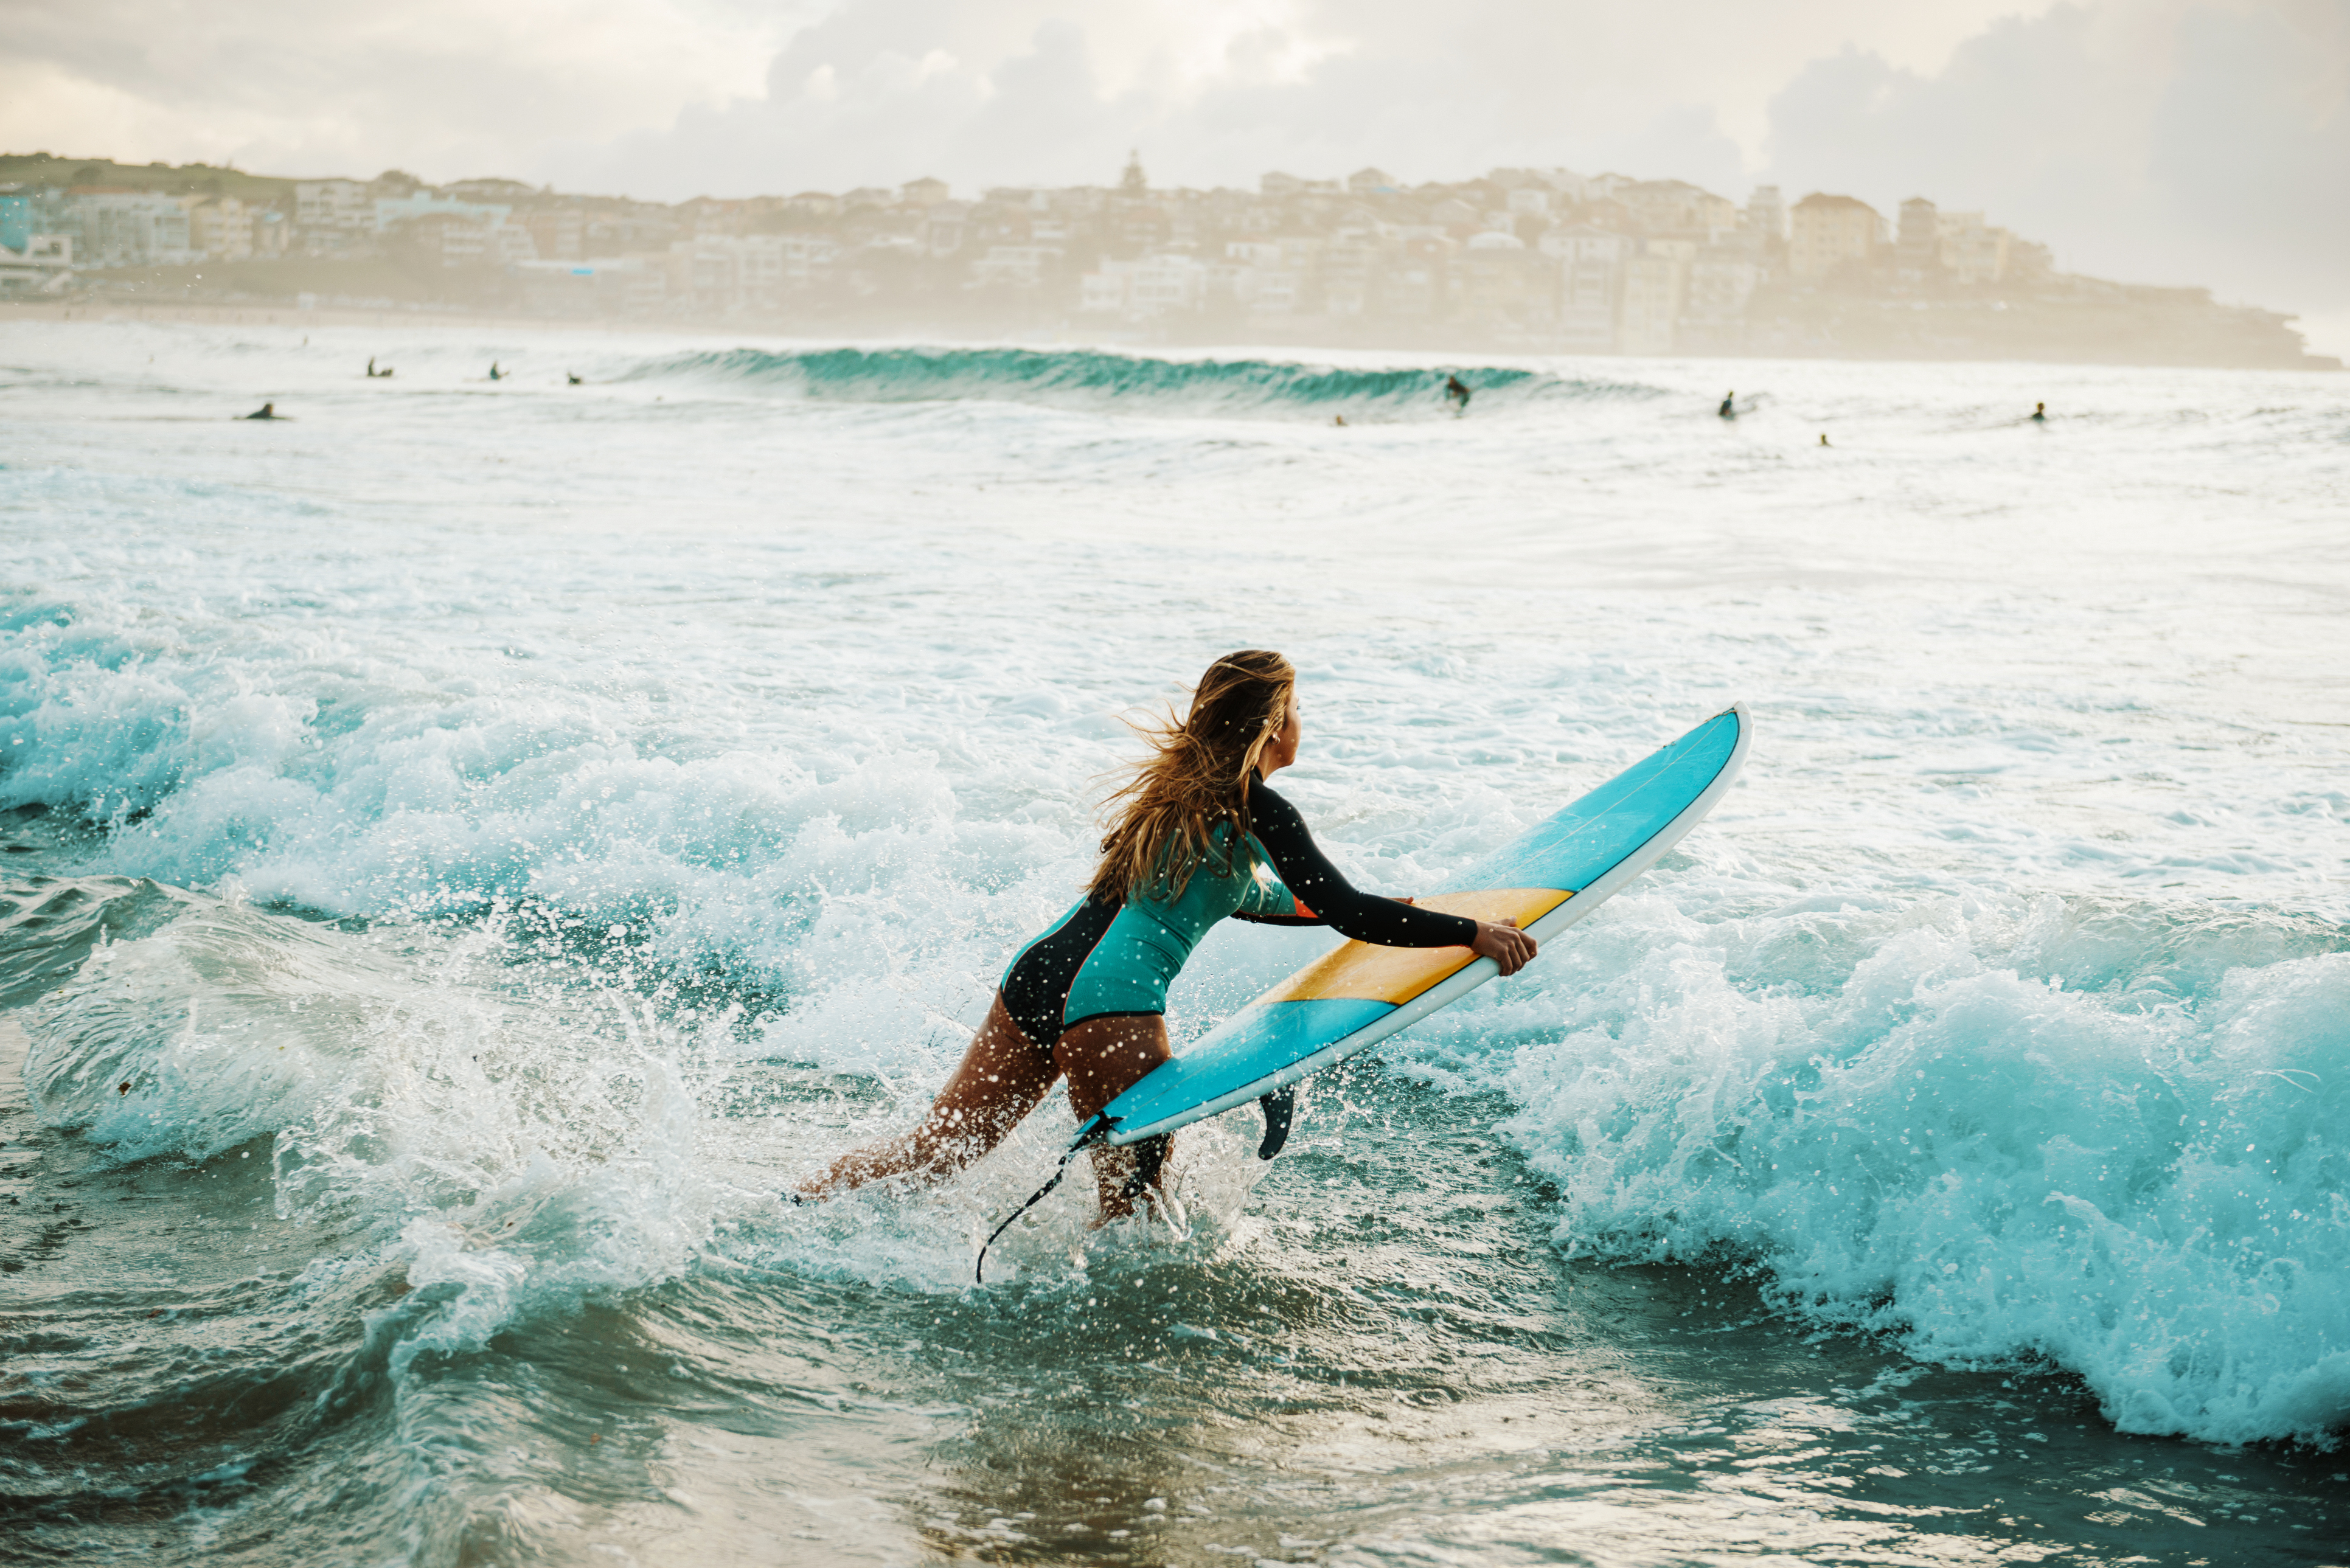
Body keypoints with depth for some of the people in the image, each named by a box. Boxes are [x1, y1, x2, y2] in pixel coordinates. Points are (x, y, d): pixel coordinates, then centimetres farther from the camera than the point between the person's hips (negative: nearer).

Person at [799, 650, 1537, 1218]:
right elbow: (1350, 914, -12)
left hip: (1038, 972, 9)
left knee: (938, 1147, 15)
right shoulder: (1258, 809, -6)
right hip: (1108, 1001, -9)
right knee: (1133, 1206, 5)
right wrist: (1474, 933, -5)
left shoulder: (1182, 787, 20)